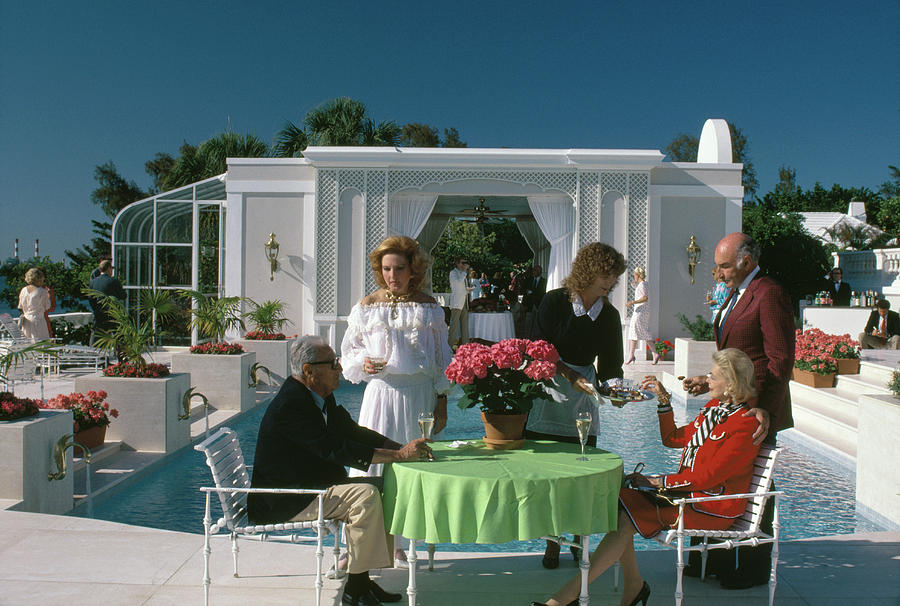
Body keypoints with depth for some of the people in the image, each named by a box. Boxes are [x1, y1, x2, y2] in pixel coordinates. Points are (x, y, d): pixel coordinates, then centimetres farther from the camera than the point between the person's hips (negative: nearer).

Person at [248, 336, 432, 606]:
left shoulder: (321, 397, 8)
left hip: (306, 488, 10)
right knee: (366, 495, -23)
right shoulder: (290, 404, -23)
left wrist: (403, 447, -4)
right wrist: (400, 455, -27)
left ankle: (361, 579, 3)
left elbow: (353, 432, 10)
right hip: (283, 502, -10)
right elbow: (337, 450, -28)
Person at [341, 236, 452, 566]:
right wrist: (363, 363, -11)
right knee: (372, 459, -5)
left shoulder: (428, 307, 5)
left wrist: (442, 400, 5)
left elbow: (441, 357, 9)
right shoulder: (367, 306, 4)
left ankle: (396, 542, 19)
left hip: (420, 394, 1)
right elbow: (349, 351, 11)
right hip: (382, 391, -1)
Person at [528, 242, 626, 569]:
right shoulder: (554, 302, -8)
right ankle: (552, 544, 14)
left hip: (583, 398, 3)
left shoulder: (609, 315, 4)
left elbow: (610, 364, 6)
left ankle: (579, 542, 19)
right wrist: (569, 375, -22)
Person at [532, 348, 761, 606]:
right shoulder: (713, 408, 13)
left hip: (713, 508, -9)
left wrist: (658, 481, -15)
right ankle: (634, 584, -5)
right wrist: (664, 399, 13)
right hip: (688, 490, 9)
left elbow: (708, 476, -19)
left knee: (625, 521, -22)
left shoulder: (745, 424, -15)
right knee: (617, 502, -13)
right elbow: (673, 438, 23)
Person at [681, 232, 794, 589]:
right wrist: (711, 383, 15)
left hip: (758, 411, -9)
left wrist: (765, 409, -27)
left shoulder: (769, 295, -15)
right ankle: (720, 560, 26)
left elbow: (780, 360, -20)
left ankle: (754, 570, 16)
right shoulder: (735, 295, 17)